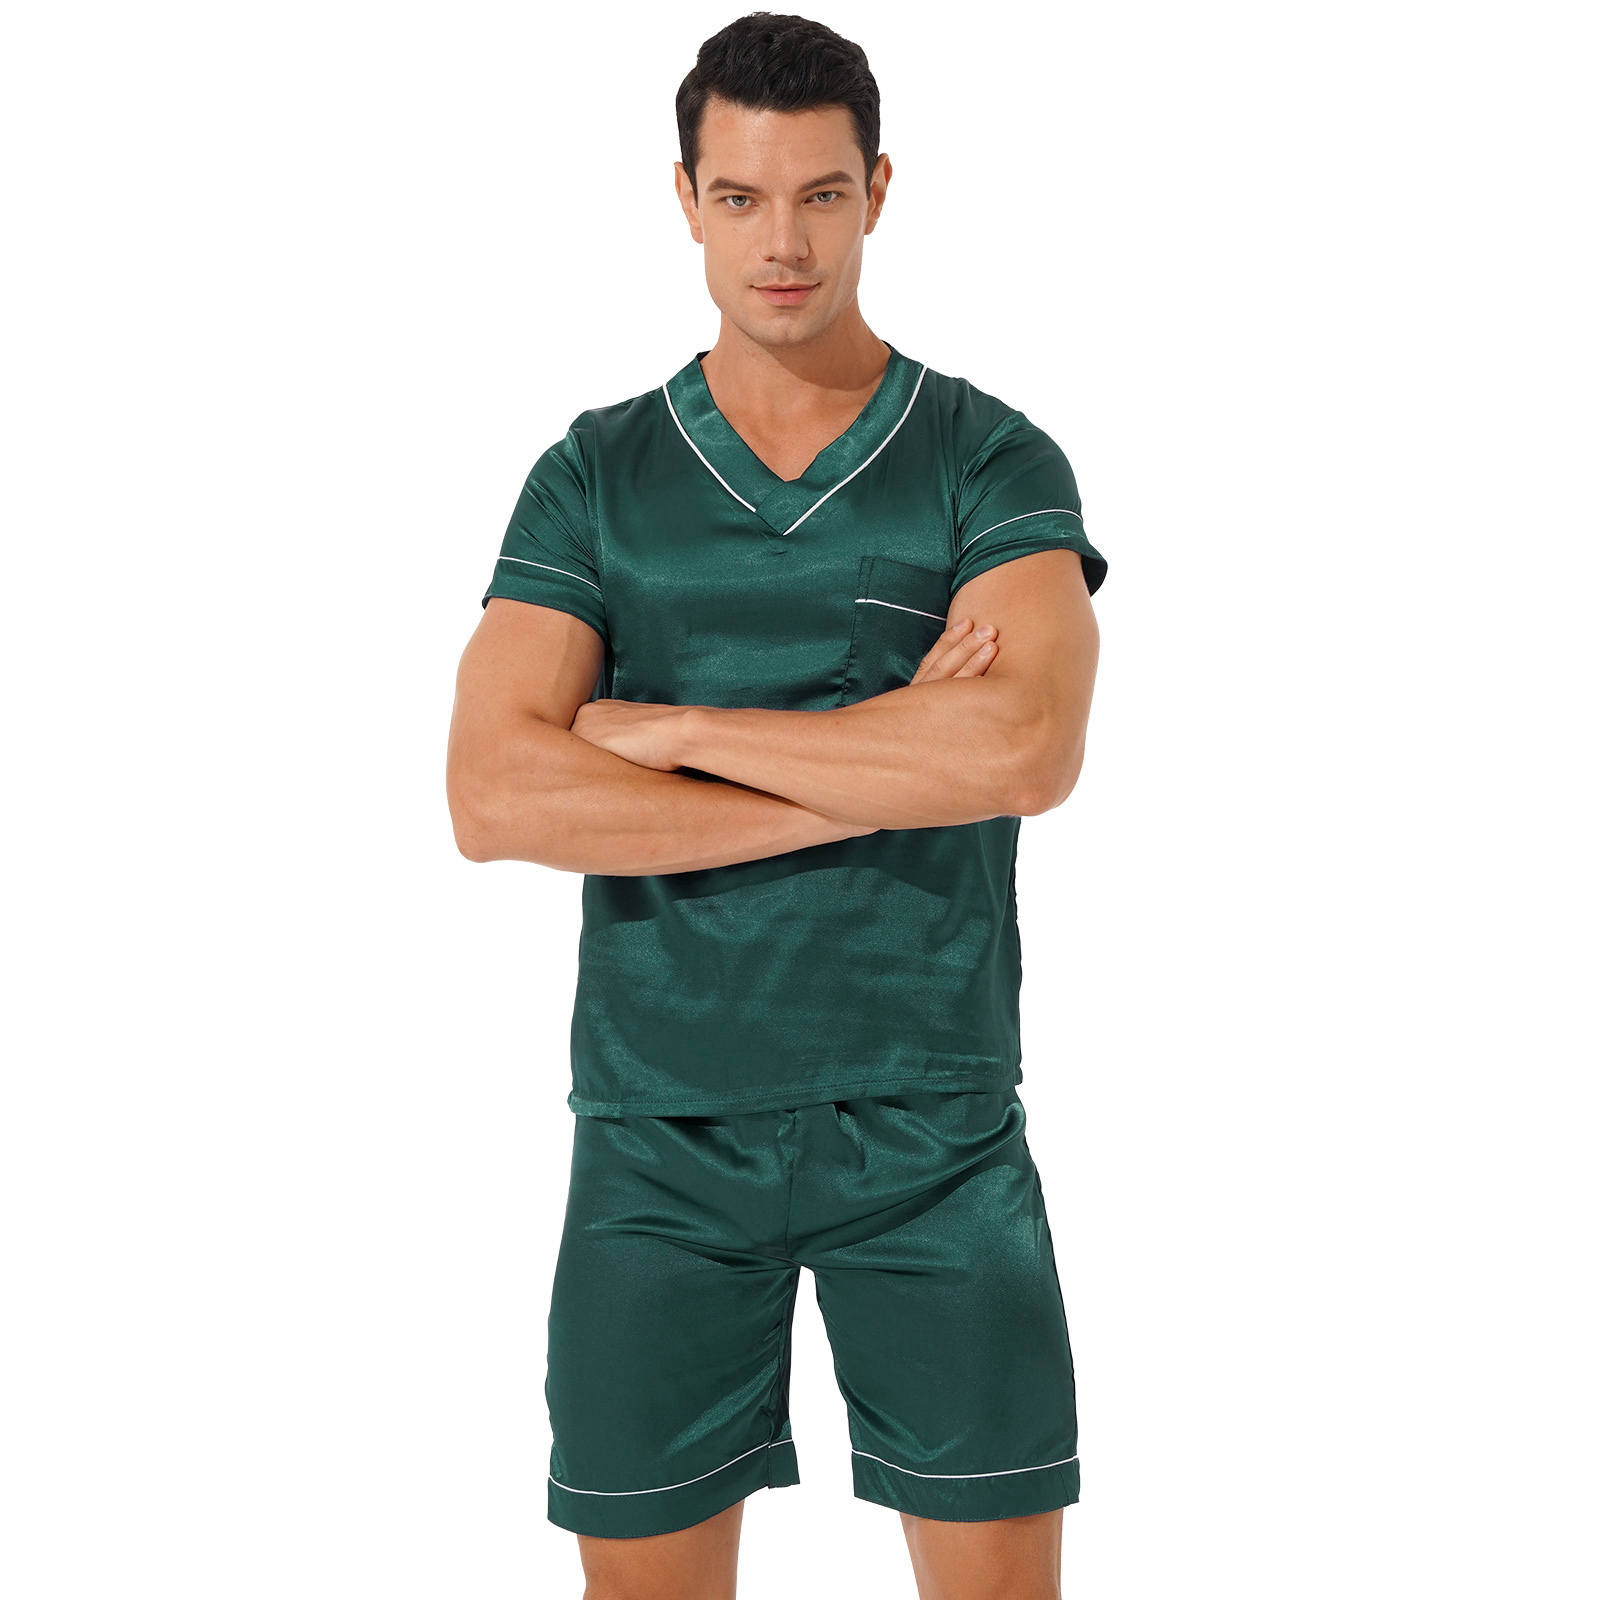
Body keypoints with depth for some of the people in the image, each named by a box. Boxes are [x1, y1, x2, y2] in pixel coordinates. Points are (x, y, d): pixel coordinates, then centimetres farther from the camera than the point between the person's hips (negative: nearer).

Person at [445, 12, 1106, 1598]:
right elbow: (497, 799, -12)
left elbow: (1029, 750, -21)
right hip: (660, 1130, 1)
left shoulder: (996, 464, -1)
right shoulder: (593, 476, 3)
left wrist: (673, 728, -15)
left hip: (934, 1127, -1)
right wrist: (886, 771, -15)